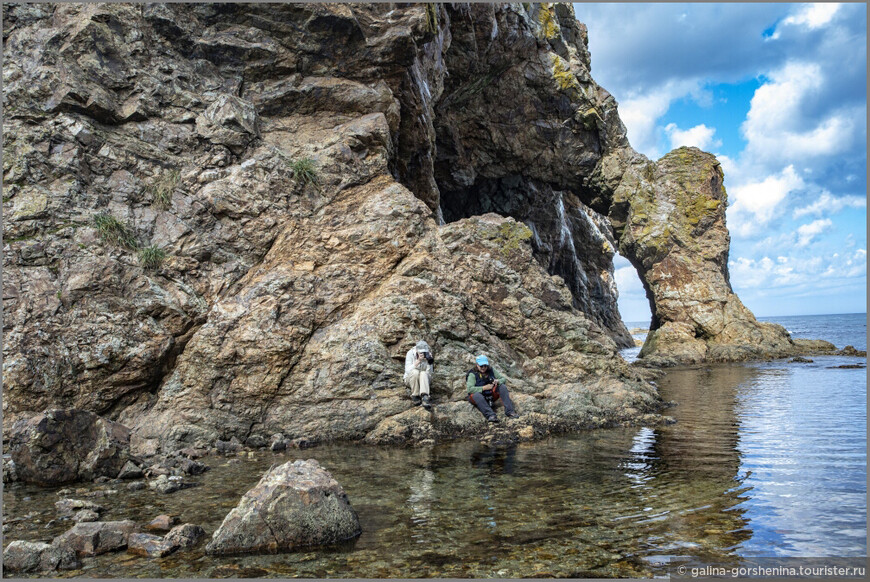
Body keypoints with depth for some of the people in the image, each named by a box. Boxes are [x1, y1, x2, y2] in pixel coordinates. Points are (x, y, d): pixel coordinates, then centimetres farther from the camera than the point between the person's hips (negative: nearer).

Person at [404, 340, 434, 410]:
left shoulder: (428, 355, -14)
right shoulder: (410, 353, -17)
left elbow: (429, 373, -19)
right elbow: (407, 370, -25)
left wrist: (429, 362, -36)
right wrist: (418, 361, -36)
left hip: (424, 379, 1)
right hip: (411, 378, -1)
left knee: (423, 373, -35)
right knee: (415, 372, -35)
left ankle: (425, 397, -53)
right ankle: (415, 396, -21)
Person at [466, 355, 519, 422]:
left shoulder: (491, 371, 1)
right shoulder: (472, 374, -13)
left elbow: (504, 379, 6)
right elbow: (469, 389, -25)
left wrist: (498, 381, -18)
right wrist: (484, 388, -26)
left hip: (491, 396, 5)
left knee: (503, 387, -15)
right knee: (477, 395, -38)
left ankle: (509, 411, -24)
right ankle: (490, 415, -50)